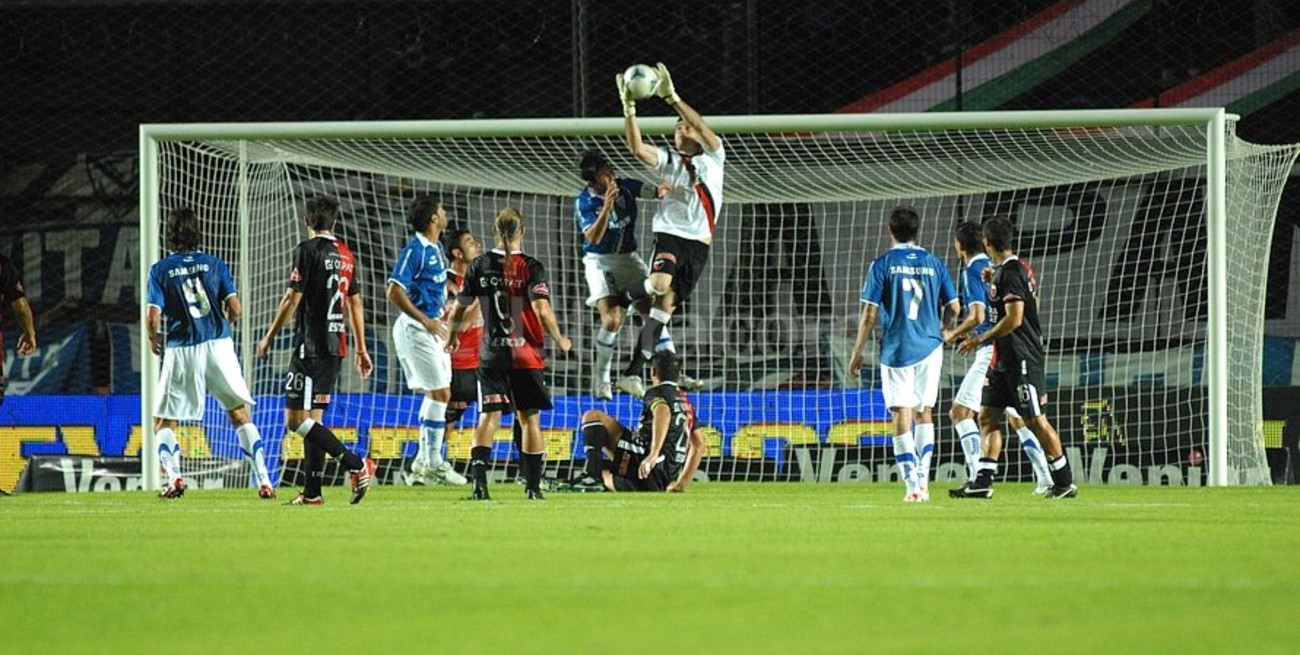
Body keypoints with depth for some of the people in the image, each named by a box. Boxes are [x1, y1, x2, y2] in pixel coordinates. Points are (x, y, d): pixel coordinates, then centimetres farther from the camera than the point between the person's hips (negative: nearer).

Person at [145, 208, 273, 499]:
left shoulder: (160, 270, 1)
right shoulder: (215, 264, 6)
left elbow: (153, 318, -6)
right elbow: (235, 308, 0)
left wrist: (154, 341, 14)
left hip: (181, 351, -1)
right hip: (219, 344, 1)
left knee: (164, 423, 10)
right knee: (240, 415, 10)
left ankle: (172, 475, -12)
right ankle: (263, 479, 0)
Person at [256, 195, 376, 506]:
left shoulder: (307, 250, -9)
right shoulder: (346, 255, 13)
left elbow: (292, 298, -12)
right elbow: (356, 302, 17)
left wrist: (269, 337, -2)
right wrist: (360, 348, 22)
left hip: (310, 347, -8)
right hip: (336, 346, 8)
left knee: (296, 419, -10)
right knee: (314, 418, 12)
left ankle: (356, 465, -20)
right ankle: (312, 492, 10)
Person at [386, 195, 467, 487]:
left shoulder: (437, 249, 13)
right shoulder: (415, 250, -16)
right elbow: (395, 292, -21)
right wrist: (425, 320, -22)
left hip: (433, 328, 10)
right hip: (415, 329, -10)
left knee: (436, 395, 12)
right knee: (440, 392, -10)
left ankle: (423, 463, 18)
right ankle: (432, 464, -6)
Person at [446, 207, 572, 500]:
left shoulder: (480, 265, 2)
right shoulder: (531, 267, -8)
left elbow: (459, 308, 5)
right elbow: (541, 309, -17)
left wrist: (452, 338, 23)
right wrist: (560, 340, -1)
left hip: (491, 355, 2)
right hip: (525, 355, -2)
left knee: (489, 416, 0)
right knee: (529, 418, 8)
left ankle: (478, 476, -20)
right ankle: (533, 486, 12)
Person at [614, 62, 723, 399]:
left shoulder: (713, 158, 7)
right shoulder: (667, 159, 8)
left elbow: (702, 127, -11)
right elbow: (636, 147, -9)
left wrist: (671, 97, -21)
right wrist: (629, 108, -22)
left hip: (699, 242, 1)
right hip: (670, 234, -1)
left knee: (665, 306, -3)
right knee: (662, 284, -31)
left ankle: (634, 371, -1)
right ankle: (627, 297, 2)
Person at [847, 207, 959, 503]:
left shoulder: (883, 264, -4)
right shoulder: (934, 264, 5)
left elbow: (870, 314, -7)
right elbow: (954, 307, 7)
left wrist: (857, 352, 2)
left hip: (896, 350, -3)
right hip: (929, 346, 3)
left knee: (902, 415, -1)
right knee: (925, 413, 15)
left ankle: (912, 485, -10)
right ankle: (923, 481, 11)